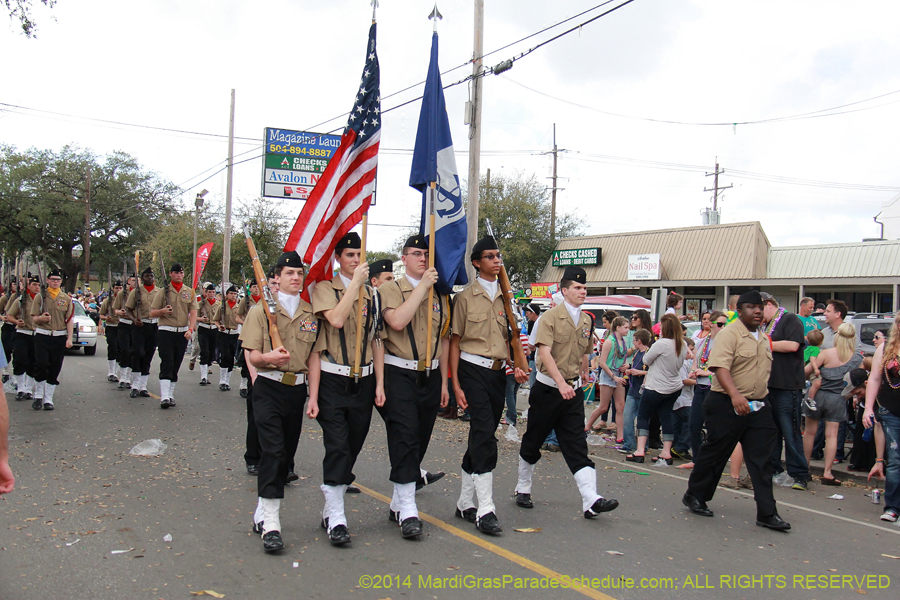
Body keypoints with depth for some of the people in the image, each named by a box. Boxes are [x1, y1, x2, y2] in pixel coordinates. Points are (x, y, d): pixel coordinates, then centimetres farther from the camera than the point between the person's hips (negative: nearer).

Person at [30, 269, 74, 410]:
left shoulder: (66, 298, 9)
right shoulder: (40, 297, 6)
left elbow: (70, 320, 5)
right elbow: (34, 319, 4)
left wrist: (69, 338, -4)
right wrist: (41, 318, -20)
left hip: (60, 337, 1)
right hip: (42, 336, -1)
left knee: (55, 369, 3)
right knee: (41, 365, -12)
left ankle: (48, 399, 12)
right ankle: (38, 396, 6)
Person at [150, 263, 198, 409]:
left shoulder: (189, 292, 10)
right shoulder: (163, 292, 4)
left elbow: (193, 313, 2)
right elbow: (152, 313, 4)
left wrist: (190, 329, -13)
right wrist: (163, 311, -17)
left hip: (183, 333, 3)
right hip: (165, 332, -3)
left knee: (176, 365, 8)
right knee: (167, 364, -11)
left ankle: (170, 395, 16)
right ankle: (164, 397, -15)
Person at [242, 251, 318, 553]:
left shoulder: (310, 313, 10)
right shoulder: (261, 309, 1)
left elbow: (313, 358, 9)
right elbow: (251, 355, -5)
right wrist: (268, 357, -27)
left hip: (297, 390, 4)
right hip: (269, 389, -4)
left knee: (286, 453, 8)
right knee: (273, 451, -13)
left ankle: (262, 513, 23)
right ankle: (270, 523, -11)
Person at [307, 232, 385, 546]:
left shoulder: (372, 294, 11)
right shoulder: (324, 289, -2)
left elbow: (377, 341, 13)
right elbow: (336, 320, -23)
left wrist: (379, 384, 8)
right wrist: (355, 282, -19)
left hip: (364, 381, 5)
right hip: (333, 381, -5)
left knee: (353, 446, 10)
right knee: (337, 446, -10)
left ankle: (330, 509, 25)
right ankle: (336, 517, -1)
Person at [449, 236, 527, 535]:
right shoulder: (466, 297, -1)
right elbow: (455, 341, -2)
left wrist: (515, 366, 5)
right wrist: (456, 384, -7)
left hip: (498, 373, 6)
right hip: (473, 370, -5)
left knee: (481, 437, 10)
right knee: (485, 436, -16)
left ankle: (465, 503, 22)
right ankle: (485, 510, -13)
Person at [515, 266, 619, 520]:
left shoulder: (587, 321, 9)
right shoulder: (551, 316, -9)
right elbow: (544, 352, -19)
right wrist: (561, 383, -28)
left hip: (573, 391, 4)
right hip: (548, 389, -4)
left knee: (577, 446, -2)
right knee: (533, 442, 9)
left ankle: (591, 500, -10)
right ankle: (523, 489, 27)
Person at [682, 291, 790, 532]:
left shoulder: (764, 338, 14)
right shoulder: (729, 334, -12)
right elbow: (720, 367, -25)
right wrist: (734, 395, -37)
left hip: (758, 406, 7)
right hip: (727, 405, -7)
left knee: (762, 459, 3)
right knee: (715, 453, 5)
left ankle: (767, 513, 8)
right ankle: (694, 496, 23)